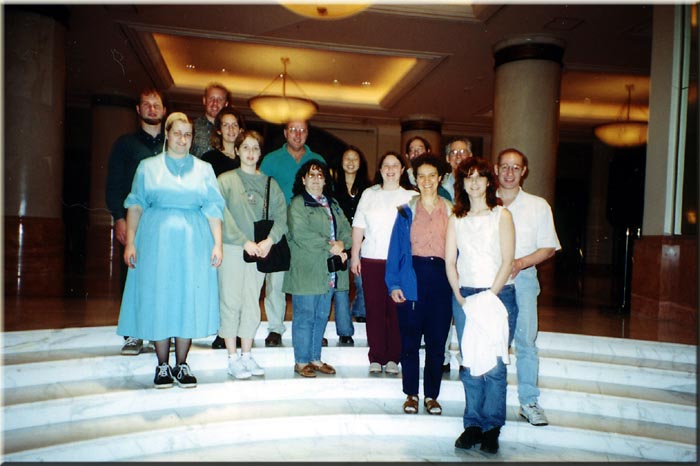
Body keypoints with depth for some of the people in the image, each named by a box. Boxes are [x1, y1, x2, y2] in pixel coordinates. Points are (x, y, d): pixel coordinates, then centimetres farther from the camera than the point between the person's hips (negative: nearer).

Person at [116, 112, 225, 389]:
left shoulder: (203, 169, 10)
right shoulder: (148, 167, 10)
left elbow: (213, 210, 4)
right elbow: (135, 206, 6)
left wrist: (217, 244, -4)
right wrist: (130, 242, -2)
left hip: (193, 245, 0)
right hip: (156, 243, 0)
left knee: (188, 302, 2)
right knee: (158, 301, 2)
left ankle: (181, 365, 14)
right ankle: (162, 366, 15)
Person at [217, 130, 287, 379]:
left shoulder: (269, 183, 10)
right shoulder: (225, 180, 1)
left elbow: (281, 215, 2)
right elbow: (222, 216, -10)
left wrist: (269, 240, -13)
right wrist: (245, 241, -15)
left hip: (260, 252, 3)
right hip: (232, 249, -3)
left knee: (252, 304, 8)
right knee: (231, 303, 1)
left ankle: (246, 356, 19)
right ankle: (233, 359, 11)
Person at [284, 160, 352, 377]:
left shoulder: (333, 204, 19)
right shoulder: (297, 204, -4)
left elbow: (346, 229, 13)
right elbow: (300, 234, -17)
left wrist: (341, 243, -10)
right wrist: (330, 246, -16)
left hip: (329, 271, 7)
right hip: (306, 271, -7)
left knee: (322, 316, 12)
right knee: (305, 317, -1)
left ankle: (315, 358, 23)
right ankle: (301, 361, 11)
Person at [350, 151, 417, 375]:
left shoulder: (411, 196, 5)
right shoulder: (369, 194, 13)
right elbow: (358, 226, 12)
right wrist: (354, 254, 6)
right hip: (371, 258, 2)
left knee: (396, 309, 0)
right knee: (374, 308, 2)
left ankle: (393, 358, 11)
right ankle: (375, 357, 11)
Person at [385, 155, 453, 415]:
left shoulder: (451, 211, 9)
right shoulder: (407, 210, 6)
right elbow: (396, 248, 4)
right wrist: (393, 283, -5)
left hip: (442, 278, 1)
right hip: (412, 277, -1)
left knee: (437, 340, 5)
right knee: (410, 338, 3)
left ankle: (431, 395, 20)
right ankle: (411, 394, 18)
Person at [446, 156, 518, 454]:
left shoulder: (501, 215, 3)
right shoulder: (456, 218, 11)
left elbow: (507, 261, -3)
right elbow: (450, 261, 7)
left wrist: (490, 295, -11)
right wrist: (460, 296, -3)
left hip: (498, 294, -2)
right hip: (464, 296, 3)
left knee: (494, 364, -3)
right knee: (469, 363, 4)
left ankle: (492, 428, 9)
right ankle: (473, 425, 14)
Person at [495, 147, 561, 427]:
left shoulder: (538, 206, 9)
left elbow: (549, 247, 6)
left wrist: (520, 262, -10)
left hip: (523, 279, 0)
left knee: (526, 342, -2)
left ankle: (529, 403, 9)